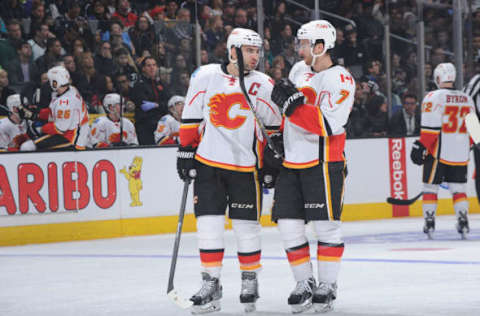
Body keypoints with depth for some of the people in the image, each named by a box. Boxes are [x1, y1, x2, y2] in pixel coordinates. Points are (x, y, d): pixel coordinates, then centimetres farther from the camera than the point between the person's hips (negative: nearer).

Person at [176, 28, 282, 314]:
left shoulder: (264, 85, 0)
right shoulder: (205, 76, 1)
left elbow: (275, 126, 7)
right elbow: (191, 118, 7)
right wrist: (186, 151, 5)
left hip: (246, 165, 0)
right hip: (208, 162, 0)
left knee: (247, 224, 3)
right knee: (209, 223, -1)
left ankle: (250, 280, 19)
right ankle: (211, 285, 7)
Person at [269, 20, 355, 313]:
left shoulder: (341, 80, -11)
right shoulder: (300, 71, 13)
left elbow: (329, 126, -23)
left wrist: (295, 105, -25)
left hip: (324, 162, -7)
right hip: (291, 162, 7)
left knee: (326, 224, -4)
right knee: (289, 224, 2)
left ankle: (328, 286, 7)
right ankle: (304, 283, 12)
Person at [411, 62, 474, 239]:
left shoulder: (433, 97, -10)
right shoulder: (467, 99, 8)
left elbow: (431, 127, -15)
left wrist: (421, 147, -10)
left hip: (439, 152, -4)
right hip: (460, 154, 4)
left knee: (430, 186, 6)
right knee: (458, 188, 11)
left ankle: (429, 223, 4)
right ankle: (463, 223, 2)